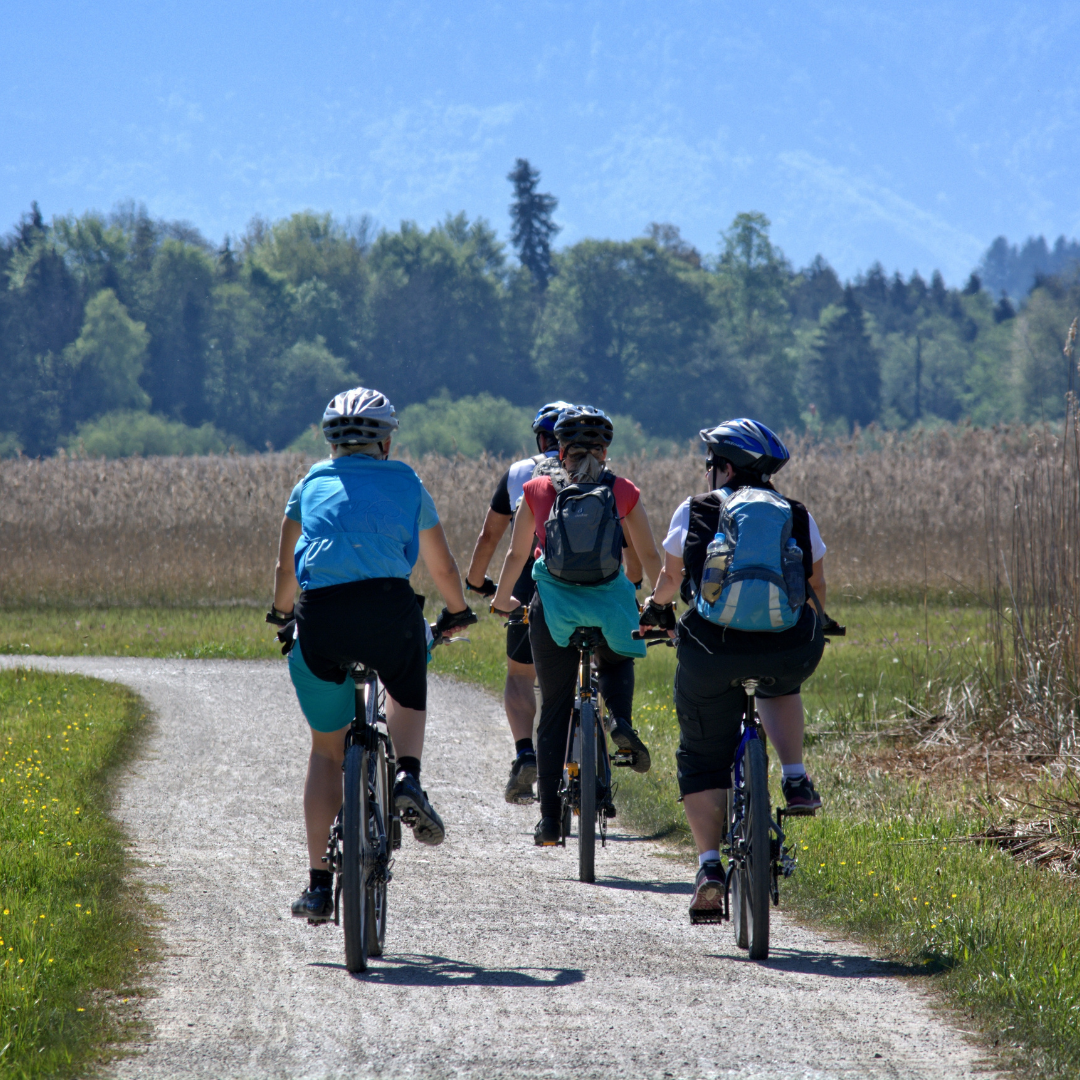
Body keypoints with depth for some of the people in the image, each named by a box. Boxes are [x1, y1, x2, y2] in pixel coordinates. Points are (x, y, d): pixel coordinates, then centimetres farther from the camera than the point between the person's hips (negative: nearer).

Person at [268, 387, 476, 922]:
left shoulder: (311, 484, 22)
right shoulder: (405, 483, 20)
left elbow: (285, 569, 28)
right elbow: (442, 567, 29)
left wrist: (282, 616, 48)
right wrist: (457, 613, 48)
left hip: (320, 617, 1)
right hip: (388, 607, -1)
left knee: (326, 749, 17)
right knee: (409, 693, 32)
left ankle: (318, 883, 11)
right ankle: (407, 779, 3)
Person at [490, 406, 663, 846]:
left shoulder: (538, 490, 7)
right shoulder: (624, 493, 6)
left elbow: (517, 554, 14)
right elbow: (649, 555, 11)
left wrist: (502, 598, 31)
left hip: (553, 604, 0)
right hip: (610, 603, 0)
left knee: (554, 710, 8)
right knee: (618, 663, 33)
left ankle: (550, 815, 4)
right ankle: (620, 720, 1)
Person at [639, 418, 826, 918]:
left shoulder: (694, 512, 11)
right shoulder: (799, 518, 17)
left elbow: (669, 579, 23)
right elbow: (816, 590, 28)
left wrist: (655, 608, 45)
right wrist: (813, 627, 50)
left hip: (712, 649, -2)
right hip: (790, 648, 2)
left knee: (702, 759, 13)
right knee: (780, 686, 39)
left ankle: (709, 866, -1)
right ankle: (796, 780, 20)